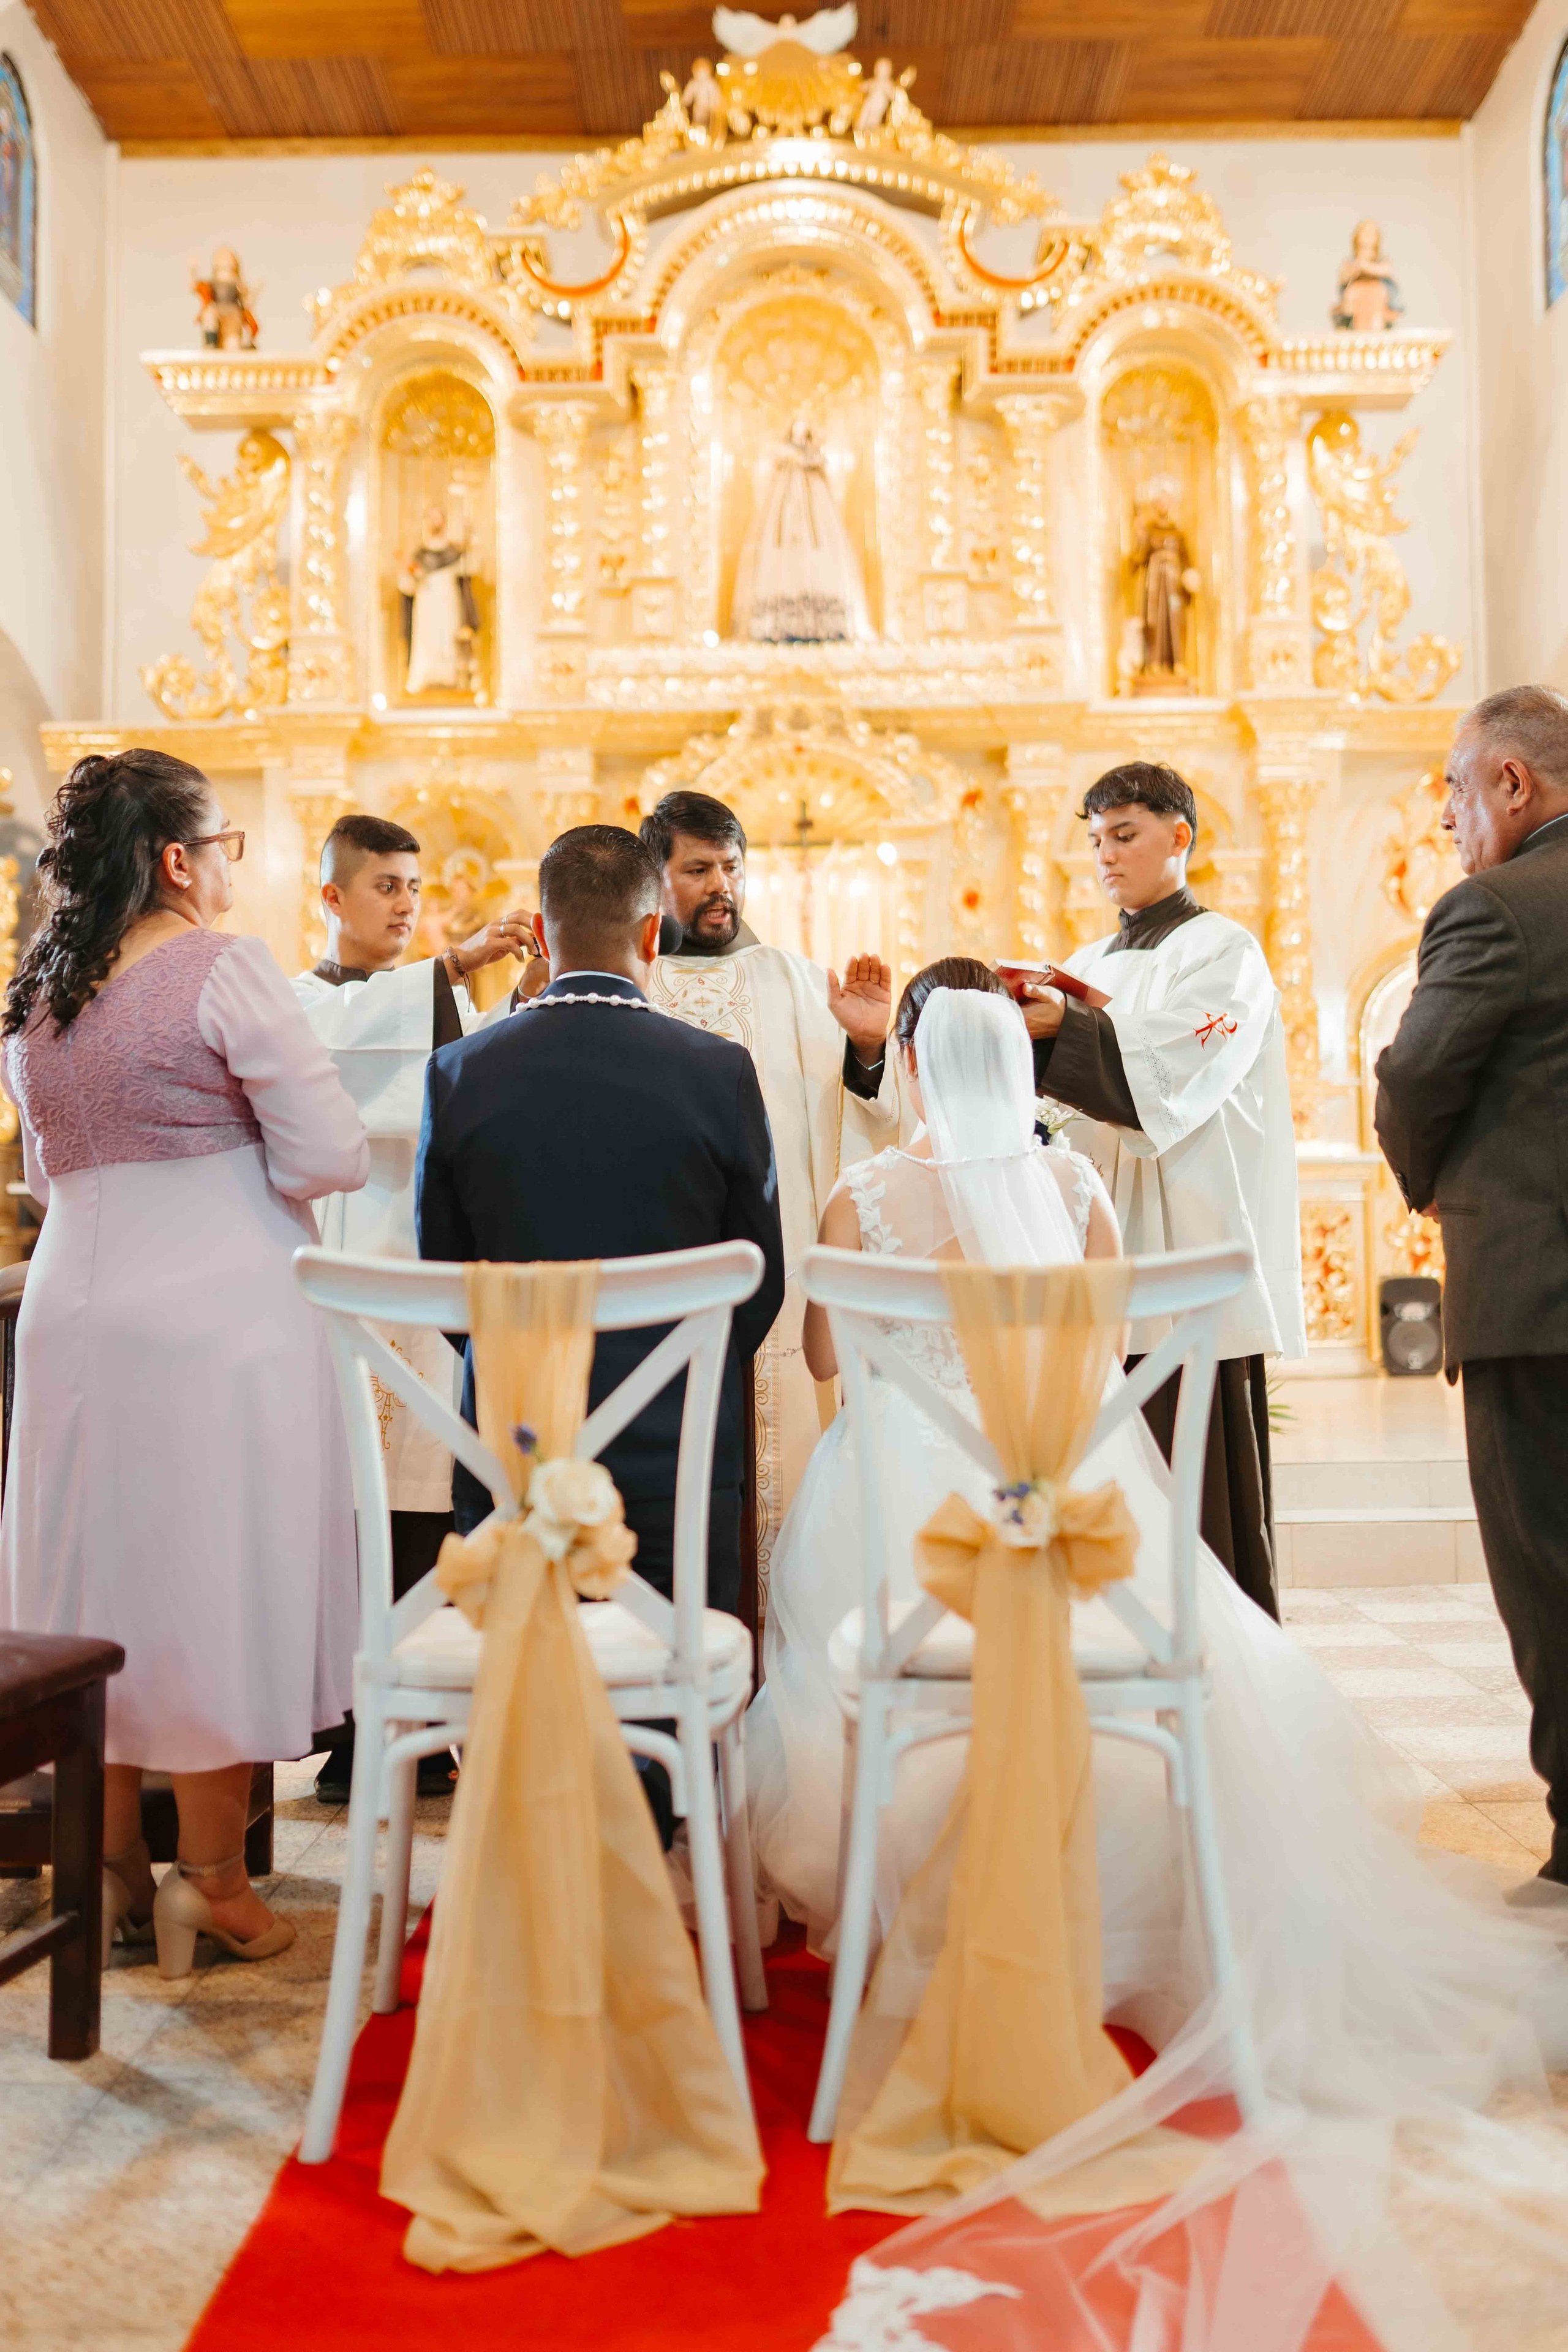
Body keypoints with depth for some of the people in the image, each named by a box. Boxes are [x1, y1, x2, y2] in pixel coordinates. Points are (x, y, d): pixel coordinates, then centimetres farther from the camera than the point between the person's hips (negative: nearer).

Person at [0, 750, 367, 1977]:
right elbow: (330, 1155, -13)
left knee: (98, 1585, 14)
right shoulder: (225, 969, -10)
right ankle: (212, 1883, 13)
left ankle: (113, 1867, 26)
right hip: (217, 1317, -6)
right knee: (215, 1586, 3)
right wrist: (239, 1151, 7)